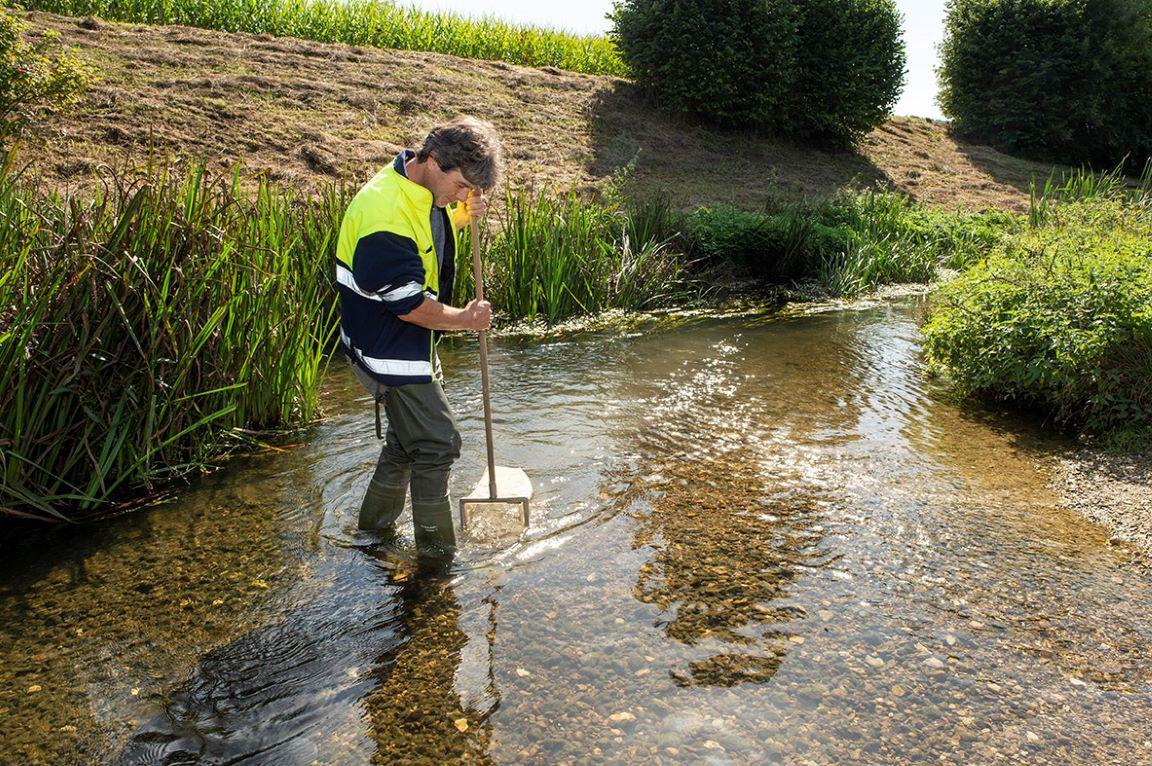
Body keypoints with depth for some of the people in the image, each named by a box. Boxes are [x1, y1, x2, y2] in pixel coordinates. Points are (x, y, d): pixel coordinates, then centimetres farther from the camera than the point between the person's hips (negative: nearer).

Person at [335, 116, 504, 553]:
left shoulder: (425, 192, 0)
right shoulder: (385, 213, -29)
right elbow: (410, 306, -27)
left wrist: (460, 218, -2)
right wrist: (466, 319, -11)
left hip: (411, 339, 10)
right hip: (389, 349, -10)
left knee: (409, 435, 22)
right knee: (437, 444, -2)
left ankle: (374, 525, 39)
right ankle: (437, 550, 13)